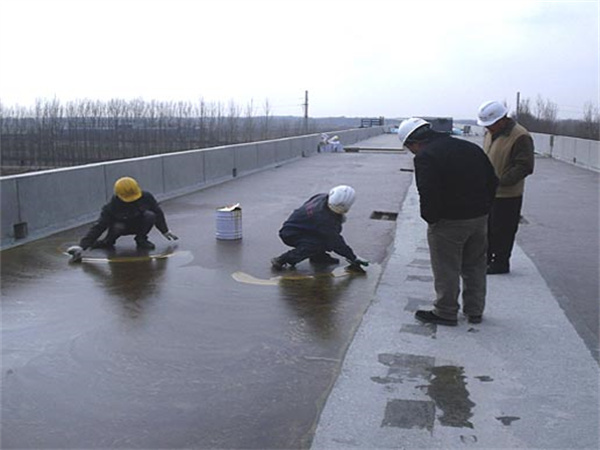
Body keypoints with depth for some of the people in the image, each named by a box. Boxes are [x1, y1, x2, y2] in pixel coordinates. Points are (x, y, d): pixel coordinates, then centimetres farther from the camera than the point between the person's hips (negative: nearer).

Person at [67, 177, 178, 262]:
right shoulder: (112, 206, -27)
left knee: (150, 215, -29)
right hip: (123, 226, -2)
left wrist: (165, 231, 7)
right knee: (117, 226, -37)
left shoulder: (146, 197, -23)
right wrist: (82, 246, -39)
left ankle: (141, 240, -3)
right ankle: (108, 242, -1)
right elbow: (98, 227, -29)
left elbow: (158, 212, -3)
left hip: (139, 225, 2)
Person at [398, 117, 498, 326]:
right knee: (475, 266, 18)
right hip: (479, 218, 8)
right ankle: (475, 311, 29)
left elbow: (428, 194, -24)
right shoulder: (471, 148, 11)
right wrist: (483, 208, 15)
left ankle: (446, 312, 16)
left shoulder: (425, 157, -14)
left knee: (446, 270, 6)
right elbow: (492, 181, 13)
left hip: (449, 222, -8)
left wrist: (430, 218, -8)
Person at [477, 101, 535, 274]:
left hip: (507, 195, -8)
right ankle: (487, 258, 32)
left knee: (502, 230, 2)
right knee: (486, 227, 17)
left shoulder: (520, 137, -18)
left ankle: (500, 263, 15)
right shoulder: (490, 133, 8)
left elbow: (524, 167, -20)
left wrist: (500, 181, -25)